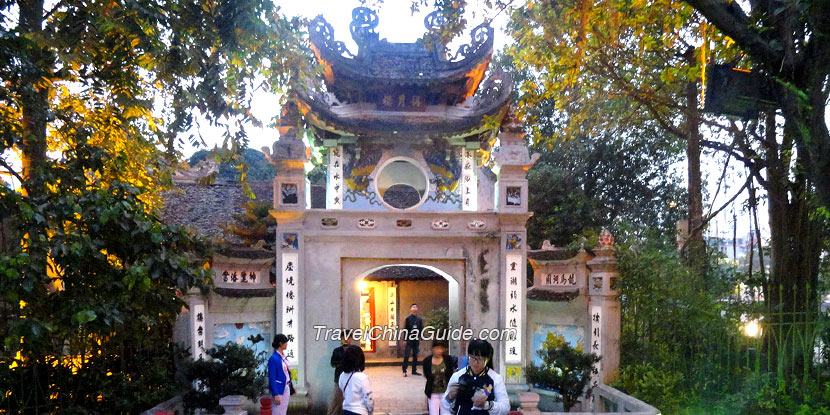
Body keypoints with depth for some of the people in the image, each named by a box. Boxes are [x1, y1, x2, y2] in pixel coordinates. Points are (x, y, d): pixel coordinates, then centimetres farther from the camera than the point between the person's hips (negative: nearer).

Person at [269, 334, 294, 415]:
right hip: (279, 389, -8)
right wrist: (275, 394, -21)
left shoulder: (283, 356, 8)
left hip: (286, 388, 8)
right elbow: (272, 378, -18)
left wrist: (291, 386, 13)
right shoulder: (274, 358, -17)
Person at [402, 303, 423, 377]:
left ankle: (414, 370, 15)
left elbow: (421, 329, 10)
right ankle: (404, 371, 1)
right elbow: (405, 329, -5)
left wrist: (419, 336, -7)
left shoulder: (419, 319, 9)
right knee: (406, 355, -4)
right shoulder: (408, 318, -2)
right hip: (409, 340, -4)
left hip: (416, 340, 4)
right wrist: (405, 339, -9)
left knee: (415, 355, 8)